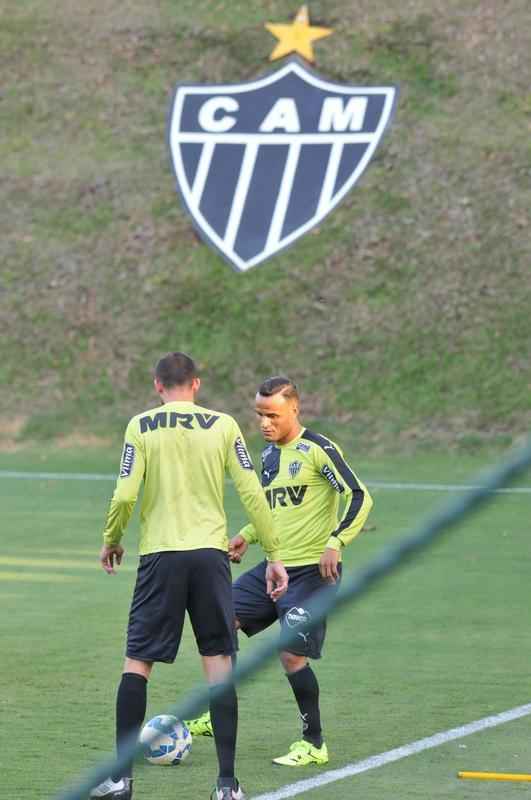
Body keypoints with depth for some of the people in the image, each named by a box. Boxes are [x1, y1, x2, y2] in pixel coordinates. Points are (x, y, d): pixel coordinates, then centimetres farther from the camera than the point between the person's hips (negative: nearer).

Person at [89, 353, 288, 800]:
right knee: (219, 662, 4)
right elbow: (252, 494, -1)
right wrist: (274, 555, 5)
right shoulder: (223, 426, 4)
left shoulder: (141, 427, 1)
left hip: (160, 554, -1)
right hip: (210, 554, 1)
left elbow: (125, 496, -6)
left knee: (137, 661, 7)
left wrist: (111, 541, 12)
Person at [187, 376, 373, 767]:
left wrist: (335, 543, -26)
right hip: (274, 567, 8)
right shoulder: (270, 454, 13)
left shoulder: (318, 449, -12)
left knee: (292, 655, -12)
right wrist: (248, 535, 15)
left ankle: (313, 744, 2)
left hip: (312, 571, -8)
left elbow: (360, 497, -17)